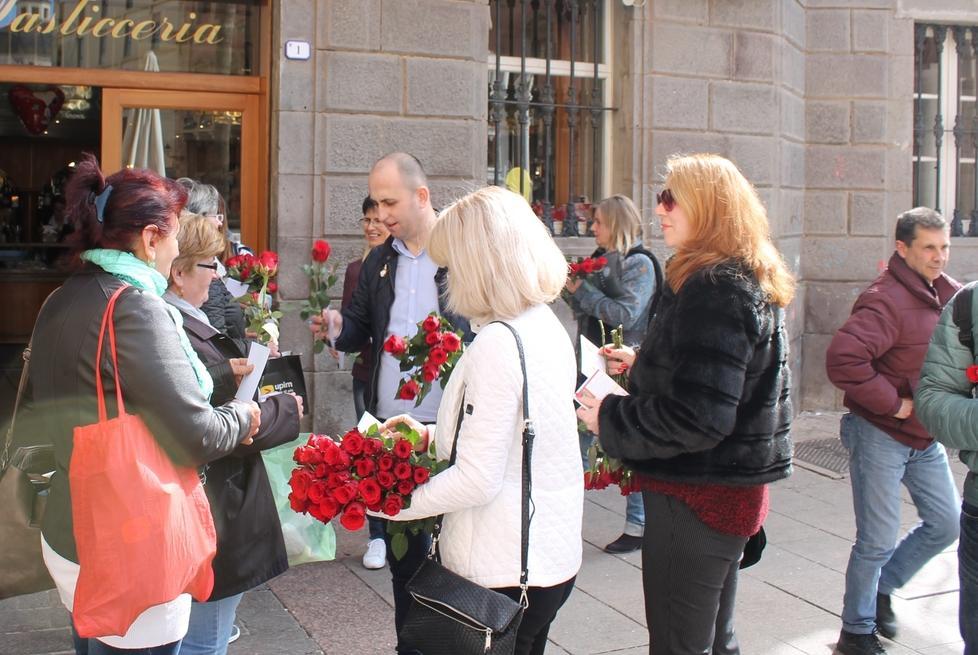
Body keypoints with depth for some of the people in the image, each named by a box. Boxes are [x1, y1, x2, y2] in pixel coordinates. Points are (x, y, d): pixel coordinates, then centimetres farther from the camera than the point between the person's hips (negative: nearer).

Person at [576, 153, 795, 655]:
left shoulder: (714, 289, -22)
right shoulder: (752, 282, 10)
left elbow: (699, 417, -28)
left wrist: (609, 420, -16)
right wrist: (643, 362, 17)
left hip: (696, 499, -10)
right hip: (734, 488, 10)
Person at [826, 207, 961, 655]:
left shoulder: (949, 294, 6)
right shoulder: (887, 299, -21)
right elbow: (842, 359, -35)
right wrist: (894, 404, -25)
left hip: (926, 438, 8)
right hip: (880, 436, -8)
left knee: (946, 524, 15)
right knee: (878, 541, 2)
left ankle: (882, 587, 35)